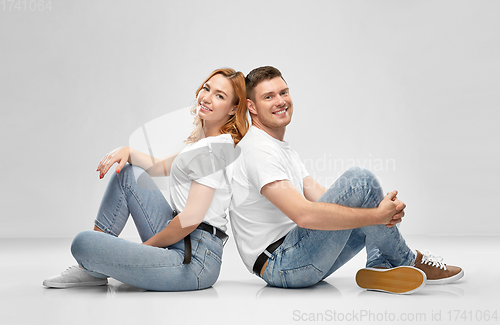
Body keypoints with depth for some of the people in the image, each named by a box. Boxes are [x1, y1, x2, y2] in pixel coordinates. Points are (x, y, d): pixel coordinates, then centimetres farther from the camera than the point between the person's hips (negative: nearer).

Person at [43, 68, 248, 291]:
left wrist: (148, 244, -6)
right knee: (127, 172, 16)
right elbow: (162, 167, 26)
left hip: (194, 262, -10)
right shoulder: (204, 139, 17)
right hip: (179, 242, 10)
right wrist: (128, 152, 7)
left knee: (83, 243, -20)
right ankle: (91, 266, 15)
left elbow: (191, 218, -20)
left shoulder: (215, 147, -15)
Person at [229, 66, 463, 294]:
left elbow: (320, 198, 7)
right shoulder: (258, 151, -16)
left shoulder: (284, 150, 18)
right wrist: (377, 215, -22)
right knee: (359, 180, -22)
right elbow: (304, 214, -28)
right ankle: (407, 260, -3)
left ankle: (381, 267, -11)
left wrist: (382, 211, -9)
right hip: (280, 266, -10)